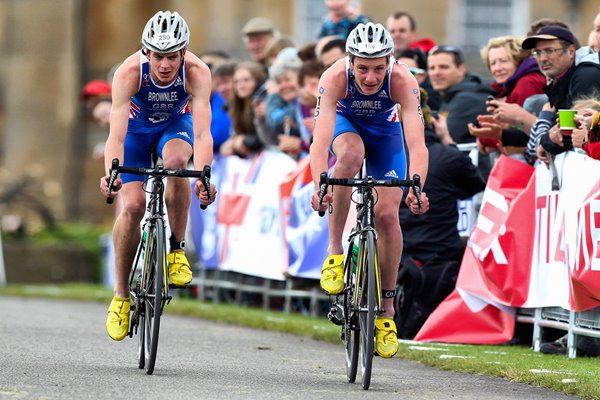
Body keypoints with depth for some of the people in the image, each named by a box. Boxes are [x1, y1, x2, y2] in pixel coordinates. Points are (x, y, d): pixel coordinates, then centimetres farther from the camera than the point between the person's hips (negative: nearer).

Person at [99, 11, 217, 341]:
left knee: (176, 161, -35)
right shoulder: (130, 72, -35)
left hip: (176, 122, 0)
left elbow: (202, 132, -42)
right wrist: (110, 174, -59)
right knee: (133, 205, -15)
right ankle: (121, 295, 2)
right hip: (137, 125, 0)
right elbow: (116, 133, -42)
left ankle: (176, 249, -15)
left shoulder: (197, 73, -34)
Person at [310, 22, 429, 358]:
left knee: (388, 215, -13)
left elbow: (417, 143, -43)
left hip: (385, 132, 1)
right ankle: (335, 250, -23)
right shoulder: (335, 78, -36)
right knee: (351, 154, -37)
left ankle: (387, 310, 2)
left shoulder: (403, 81, -35)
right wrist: (320, 187, -59)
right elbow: (320, 140, -44)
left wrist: (416, 188, -59)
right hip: (346, 124, -1)